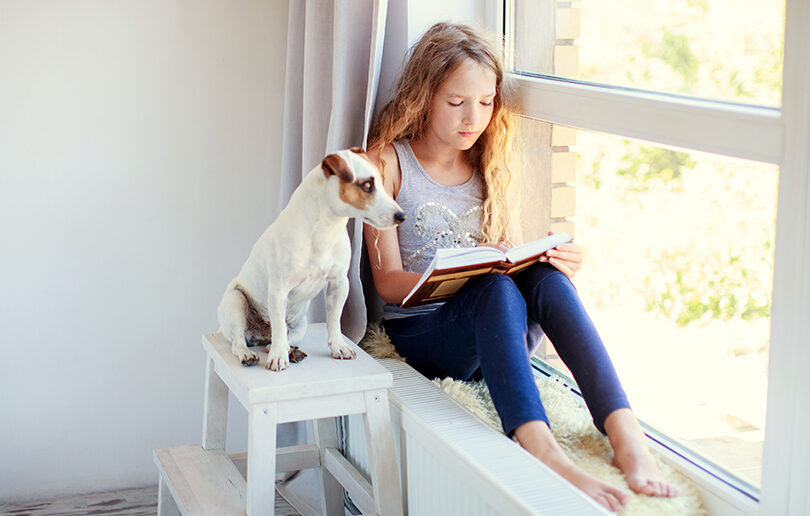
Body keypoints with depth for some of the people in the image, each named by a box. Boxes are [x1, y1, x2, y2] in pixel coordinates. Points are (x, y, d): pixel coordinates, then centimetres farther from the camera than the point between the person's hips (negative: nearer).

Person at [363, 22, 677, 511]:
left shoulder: (490, 164, 14)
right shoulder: (389, 161, -2)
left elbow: (517, 258, 12)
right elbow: (387, 280, -7)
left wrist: (555, 265, -13)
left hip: (495, 334, 4)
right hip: (420, 329, -4)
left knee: (545, 276, -30)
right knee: (495, 288, -36)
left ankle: (626, 434, -44)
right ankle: (543, 453, -56)